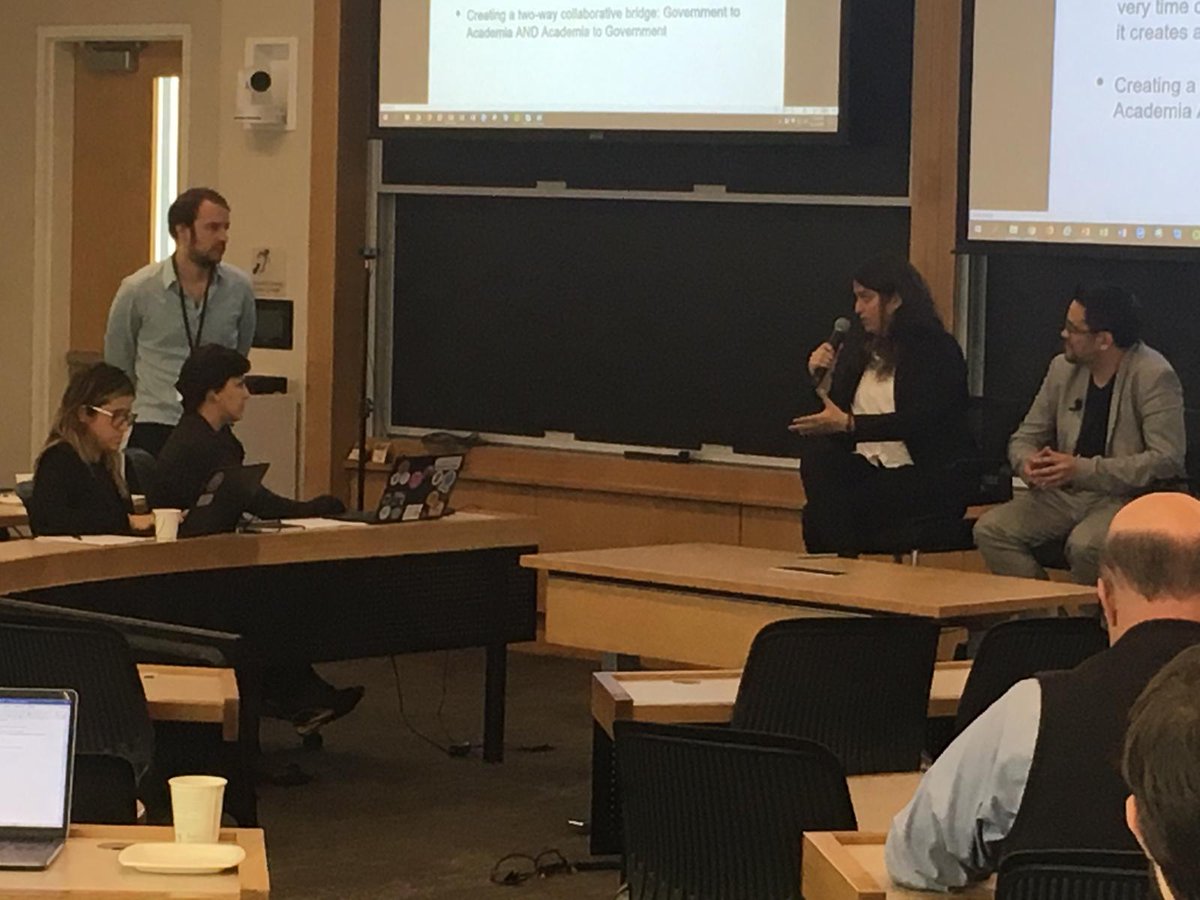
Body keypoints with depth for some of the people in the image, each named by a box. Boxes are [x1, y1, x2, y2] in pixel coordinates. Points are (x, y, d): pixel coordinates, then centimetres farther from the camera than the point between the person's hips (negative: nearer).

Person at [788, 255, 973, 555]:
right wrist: (820, 378, -2)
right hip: (868, 467, 6)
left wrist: (848, 424, -27)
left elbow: (919, 421, -20)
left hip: (929, 477, -6)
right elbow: (833, 413, 17)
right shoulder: (859, 346, 14)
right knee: (815, 452, -25)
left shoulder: (937, 350, -6)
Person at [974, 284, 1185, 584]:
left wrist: (1083, 470, -23)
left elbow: (1167, 460, -19)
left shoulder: (1154, 377, -11)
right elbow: (1025, 438, 16)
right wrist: (1028, 462, -11)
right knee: (990, 529, -15)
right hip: (1065, 492, 6)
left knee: (1085, 544, -36)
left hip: (1129, 496, -6)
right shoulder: (1063, 368, 8)